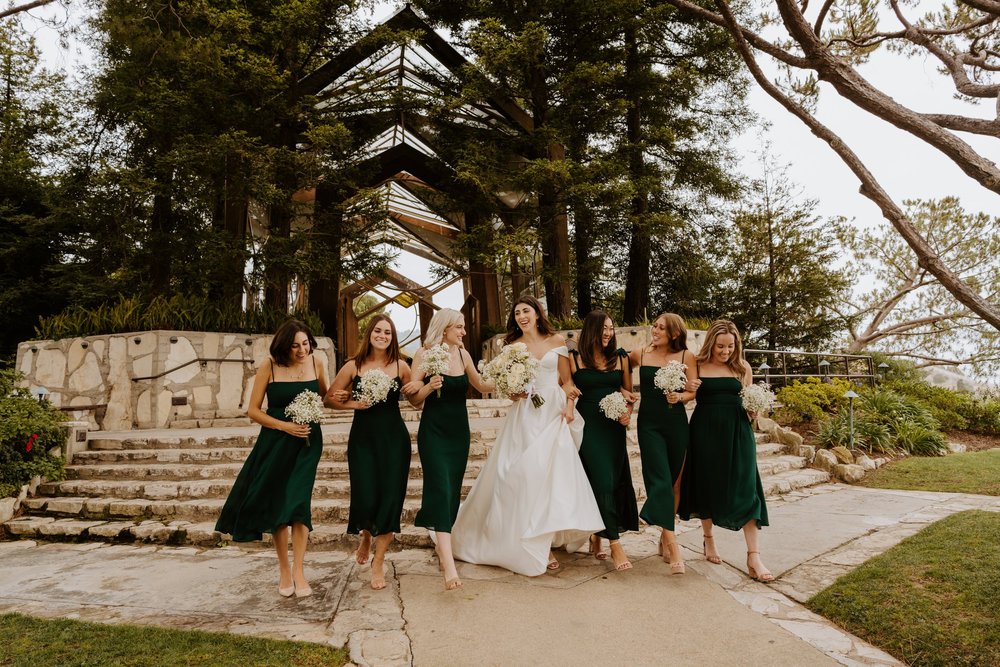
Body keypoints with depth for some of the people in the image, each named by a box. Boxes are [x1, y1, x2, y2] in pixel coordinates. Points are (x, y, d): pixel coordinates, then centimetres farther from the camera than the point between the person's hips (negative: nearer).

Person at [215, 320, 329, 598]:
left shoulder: (316, 363, -2)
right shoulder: (269, 366, -10)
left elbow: (324, 399, 14)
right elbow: (253, 410, -6)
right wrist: (284, 425, -17)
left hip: (307, 441, 1)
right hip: (275, 441, 0)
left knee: (298, 501, -9)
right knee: (276, 504, 7)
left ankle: (298, 571, 1)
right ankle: (284, 568, 24)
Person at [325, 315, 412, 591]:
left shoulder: (401, 366, 2)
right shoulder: (353, 366, 0)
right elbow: (330, 398, 6)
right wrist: (353, 404, -8)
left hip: (394, 438, 1)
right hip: (363, 438, 0)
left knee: (390, 498, -1)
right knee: (365, 498, -4)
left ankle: (378, 562, 17)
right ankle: (366, 537, 34)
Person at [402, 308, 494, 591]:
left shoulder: (463, 354, 6)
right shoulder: (424, 354, -6)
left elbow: (481, 385, 19)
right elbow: (414, 400, -4)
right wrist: (428, 387, -23)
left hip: (459, 431, 5)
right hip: (433, 431, -5)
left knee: (453, 492, 9)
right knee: (441, 490, -14)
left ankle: (441, 544, 29)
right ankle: (449, 564, -19)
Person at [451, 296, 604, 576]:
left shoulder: (556, 341, 8)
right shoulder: (512, 347, 8)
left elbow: (567, 380, 10)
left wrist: (569, 404, -5)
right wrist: (515, 392, -11)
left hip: (554, 415, 0)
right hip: (525, 416, 0)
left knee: (552, 473, -4)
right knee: (523, 475, -5)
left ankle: (545, 544, 7)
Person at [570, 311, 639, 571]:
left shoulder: (620, 357, 8)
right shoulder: (575, 359, -1)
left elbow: (629, 391, 11)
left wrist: (628, 413, -5)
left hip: (614, 426, 4)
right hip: (588, 426, -3)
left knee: (614, 481, 4)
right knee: (603, 482, -8)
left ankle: (596, 537, 20)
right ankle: (615, 545, -4)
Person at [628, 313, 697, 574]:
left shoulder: (686, 356, 1)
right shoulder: (640, 354, 3)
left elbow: (693, 391, 1)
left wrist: (679, 396, -19)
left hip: (676, 422, 1)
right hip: (649, 422, -1)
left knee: (674, 482, 8)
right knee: (660, 481, -11)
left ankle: (664, 538, 25)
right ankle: (673, 548, -14)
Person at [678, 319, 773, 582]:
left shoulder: (742, 368, 7)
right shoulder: (697, 365, 0)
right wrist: (687, 391, -14)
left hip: (737, 431, 1)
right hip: (705, 430, -1)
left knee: (745, 489, -6)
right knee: (706, 484, 10)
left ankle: (754, 557, -3)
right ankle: (708, 539, 31)